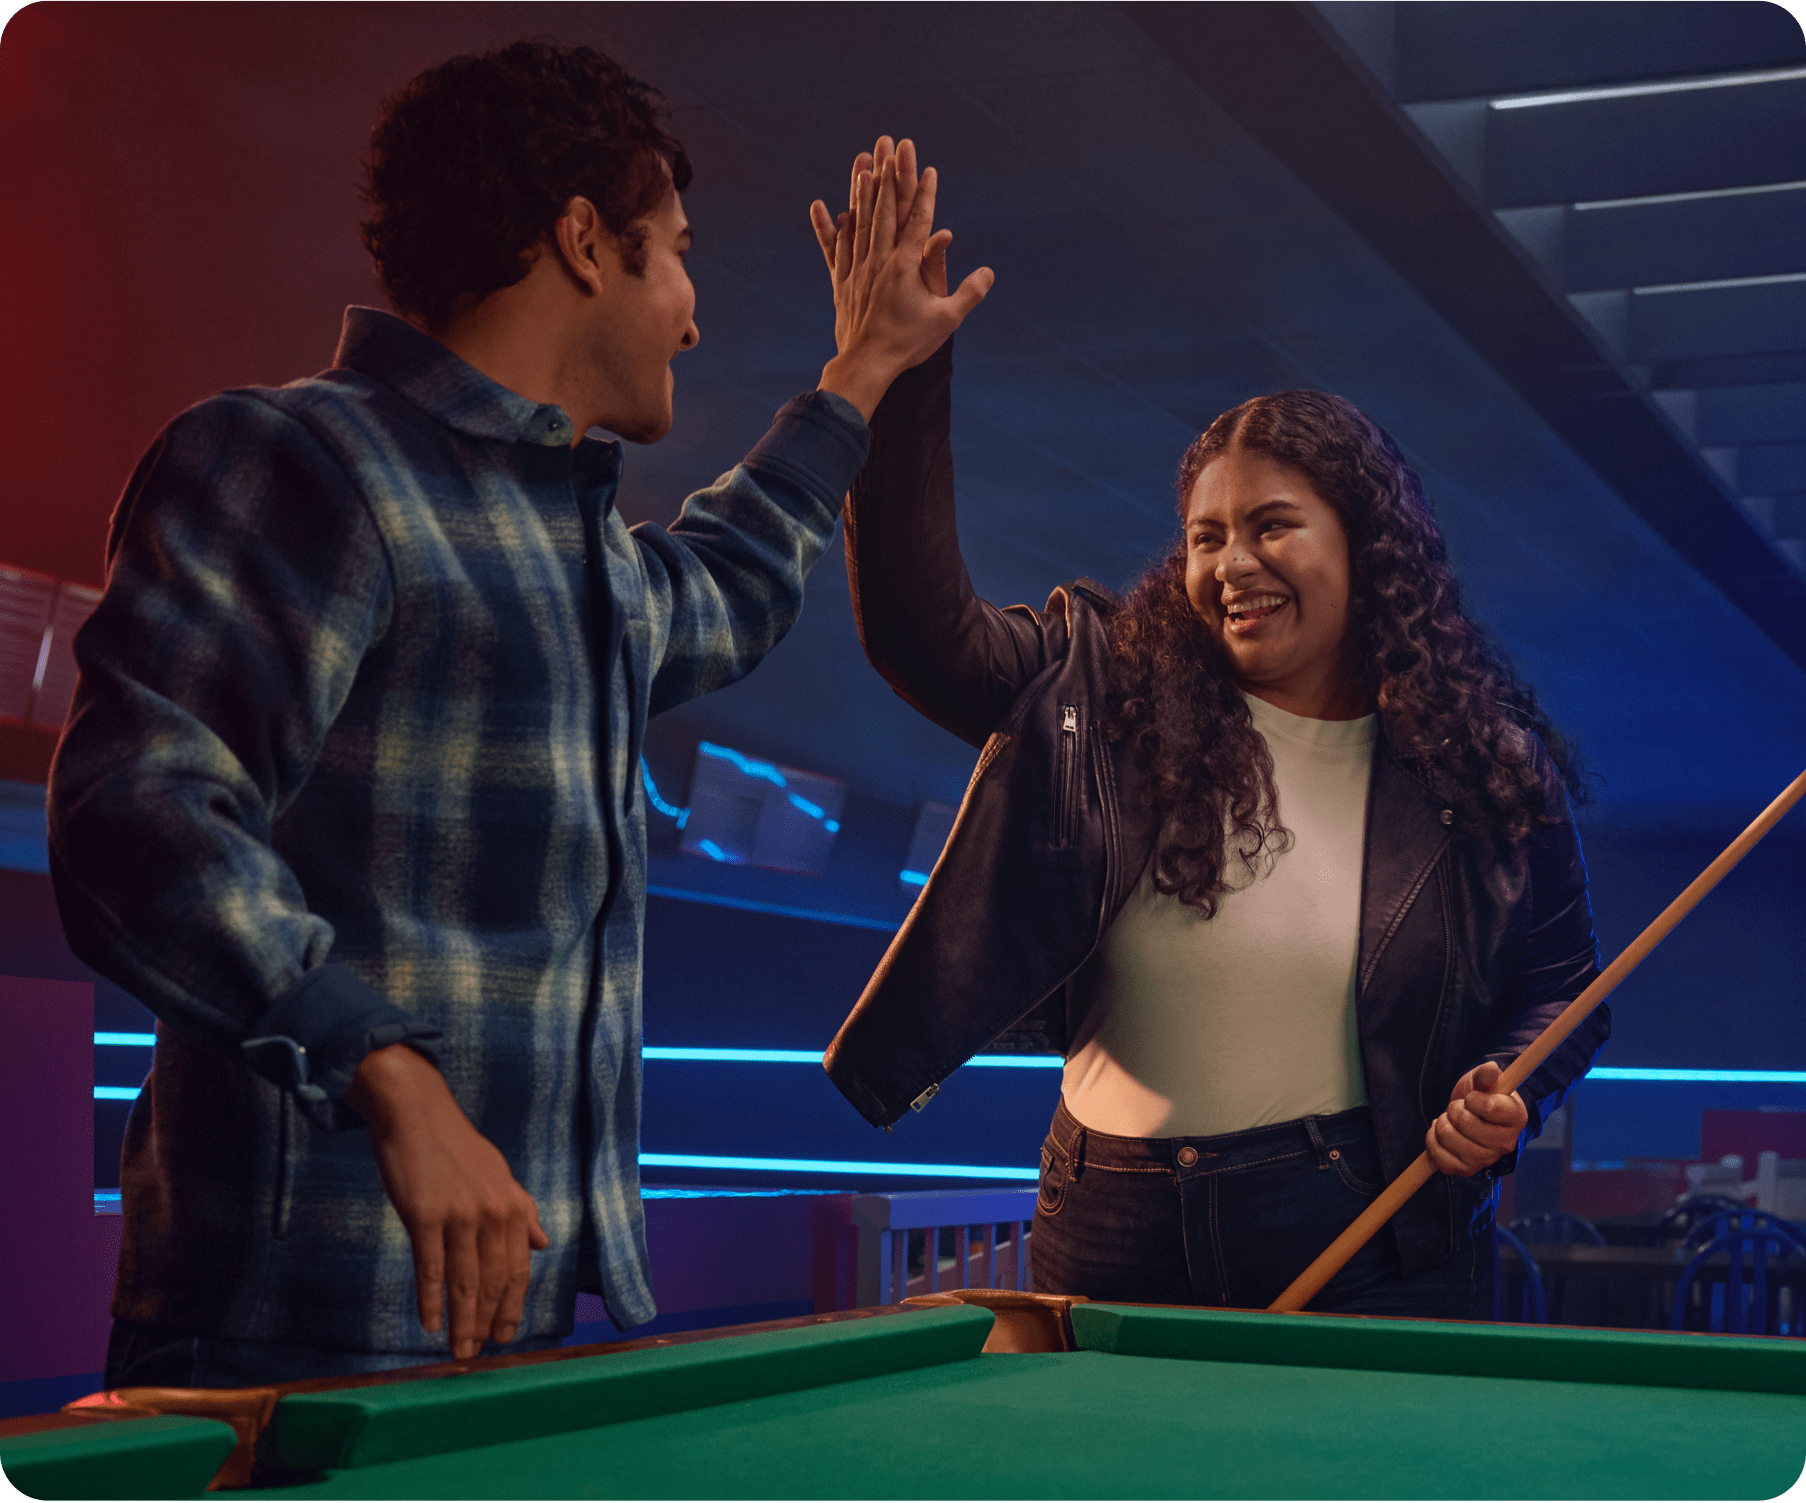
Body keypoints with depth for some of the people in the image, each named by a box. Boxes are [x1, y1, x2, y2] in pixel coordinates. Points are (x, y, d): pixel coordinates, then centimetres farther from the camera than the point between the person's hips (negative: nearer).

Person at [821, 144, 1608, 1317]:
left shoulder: (1484, 774, -2)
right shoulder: (1106, 695, -3)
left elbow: (1562, 985, 9)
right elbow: (923, 633, -17)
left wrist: (1510, 1098, -12)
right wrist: (903, 376, -22)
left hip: (1371, 1251, -1)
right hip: (1118, 1243, 1)